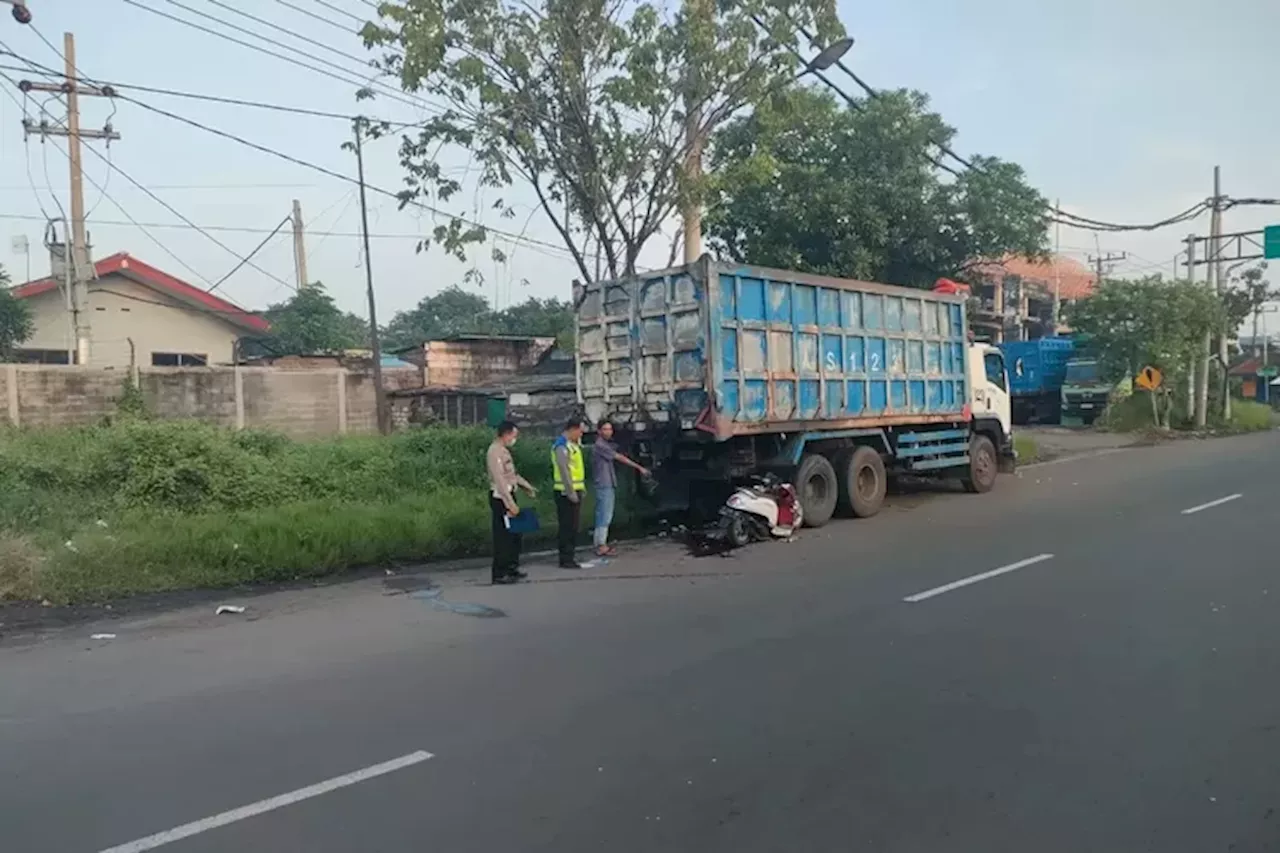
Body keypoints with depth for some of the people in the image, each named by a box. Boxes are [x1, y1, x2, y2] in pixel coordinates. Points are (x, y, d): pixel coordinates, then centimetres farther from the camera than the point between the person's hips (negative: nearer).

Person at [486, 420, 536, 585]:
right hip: (500, 498, -10)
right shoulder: (494, 451, -17)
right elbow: (499, 480, -23)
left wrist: (527, 486, 23)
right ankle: (499, 574, 3)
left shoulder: (504, 450, 14)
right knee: (503, 536, -4)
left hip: (509, 495, 10)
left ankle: (512, 568, 25)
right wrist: (510, 503, -24)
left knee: (514, 534, 15)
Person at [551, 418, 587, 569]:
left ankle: (569, 556, 20)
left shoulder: (572, 444, 17)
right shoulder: (561, 446, -15)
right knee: (567, 526, -6)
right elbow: (564, 470, -21)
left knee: (573, 526, 13)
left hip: (575, 490, 10)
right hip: (566, 493, -10)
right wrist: (570, 492, -23)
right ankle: (566, 559, -3)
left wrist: (581, 487, 17)